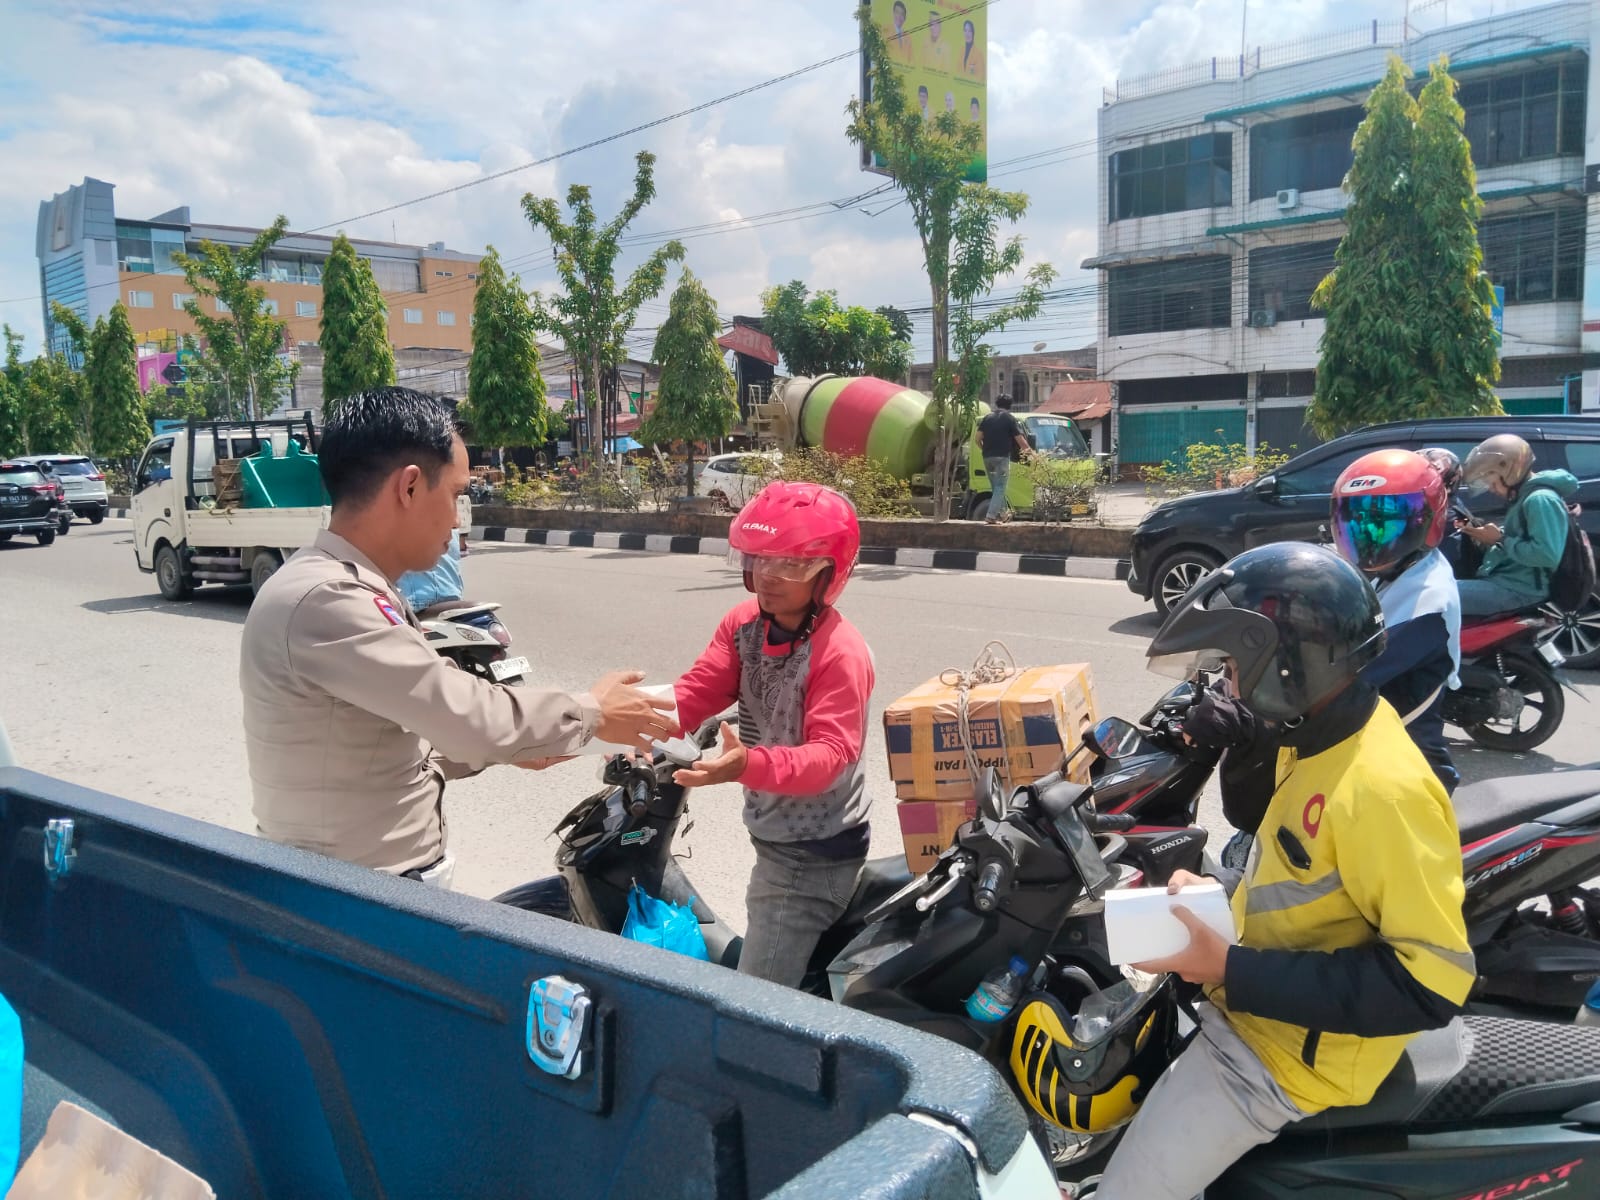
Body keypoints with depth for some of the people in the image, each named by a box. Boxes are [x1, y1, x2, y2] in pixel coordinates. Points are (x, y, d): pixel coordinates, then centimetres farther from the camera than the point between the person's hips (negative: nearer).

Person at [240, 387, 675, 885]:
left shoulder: (341, 589, 8)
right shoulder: (326, 601, -24)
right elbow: (466, 715, -24)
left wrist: (508, 743, 6)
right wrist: (590, 712, -9)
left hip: (377, 880, 9)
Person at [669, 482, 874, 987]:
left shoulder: (841, 653, -24)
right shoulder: (743, 625, 0)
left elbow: (829, 754, -33)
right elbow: (698, 690, -11)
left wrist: (748, 764, -51)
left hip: (815, 855, -9)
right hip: (772, 838, 9)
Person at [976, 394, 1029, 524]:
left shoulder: (987, 417, 13)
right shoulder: (1010, 419, 0)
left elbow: (978, 438, 9)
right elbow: (1020, 439, -1)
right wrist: (1027, 449, 16)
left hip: (987, 457, 5)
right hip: (1002, 456, -5)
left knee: (996, 487, 17)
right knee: (1000, 488, -4)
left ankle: (1002, 513, 23)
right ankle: (991, 516, -14)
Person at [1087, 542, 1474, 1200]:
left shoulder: (1382, 788, -30)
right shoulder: (1318, 738, 1)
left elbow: (1432, 980, -28)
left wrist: (1233, 973, -28)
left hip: (1284, 1050, -9)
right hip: (1245, 998, 10)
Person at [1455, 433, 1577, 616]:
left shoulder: (1541, 499, -14)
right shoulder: (1524, 496, 17)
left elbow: (1547, 555, -25)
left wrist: (1501, 539, -16)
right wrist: (1482, 534, 8)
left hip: (1520, 589, -11)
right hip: (1505, 580, 11)